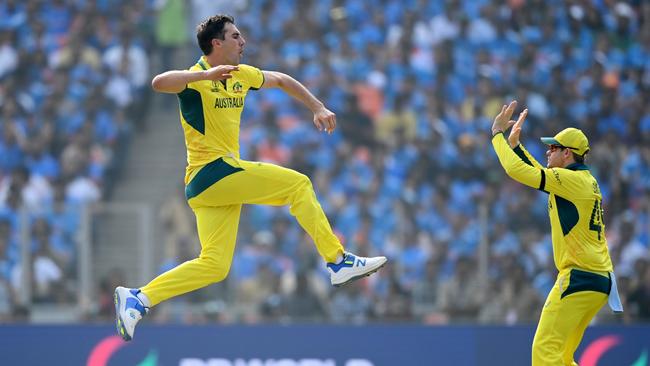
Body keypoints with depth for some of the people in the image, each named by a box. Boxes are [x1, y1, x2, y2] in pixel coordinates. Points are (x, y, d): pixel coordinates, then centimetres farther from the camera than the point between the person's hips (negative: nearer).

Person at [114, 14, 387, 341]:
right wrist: (207, 74, -41)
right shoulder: (196, 78, -10)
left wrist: (318, 108, 23)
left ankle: (137, 299, 2)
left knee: (214, 266, 2)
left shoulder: (241, 75, 14)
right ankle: (338, 262, -8)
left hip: (224, 179, 9)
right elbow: (159, 83, -30)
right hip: (210, 172, -9)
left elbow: (282, 80, 31)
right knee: (298, 184, -11)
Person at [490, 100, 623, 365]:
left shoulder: (572, 179, -11)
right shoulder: (585, 180, 17)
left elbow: (517, 170, -15)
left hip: (579, 279, -10)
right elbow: (539, 173, 32)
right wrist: (514, 143, 28)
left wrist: (498, 133, -4)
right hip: (600, 281, 10)